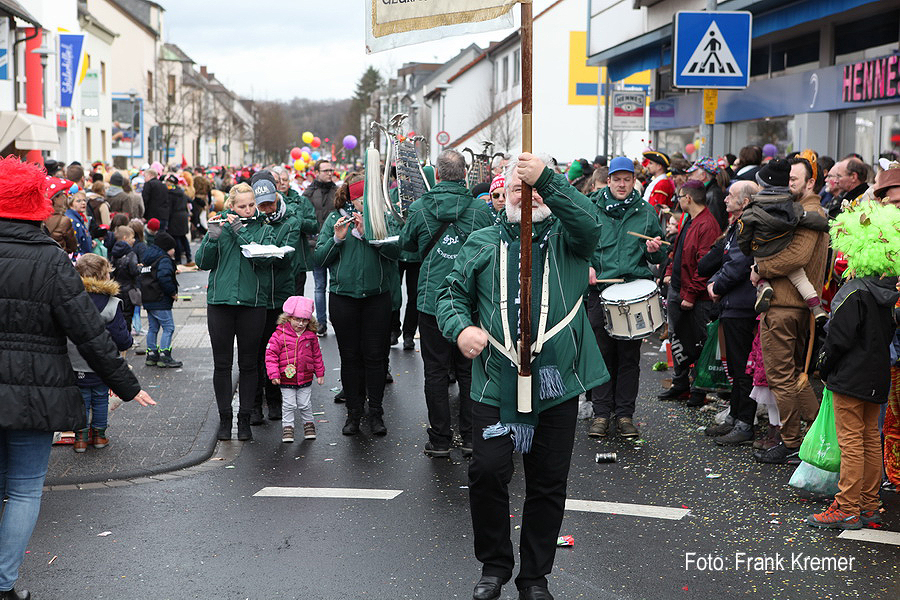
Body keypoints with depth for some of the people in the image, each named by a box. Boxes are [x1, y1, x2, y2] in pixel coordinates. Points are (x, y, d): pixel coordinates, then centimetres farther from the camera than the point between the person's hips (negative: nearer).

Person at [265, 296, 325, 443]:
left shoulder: (311, 336, 0)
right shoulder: (279, 335, -11)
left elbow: (316, 355, 11)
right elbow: (271, 354, -9)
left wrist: (320, 373, 13)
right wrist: (274, 374, -14)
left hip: (305, 379, 2)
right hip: (286, 380, -2)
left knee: (305, 405, 11)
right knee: (288, 405, 4)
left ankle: (308, 424, 27)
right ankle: (287, 427, 15)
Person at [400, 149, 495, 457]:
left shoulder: (419, 209, -4)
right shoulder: (480, 209, -5)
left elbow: (406, 243, 12)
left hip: (432, 299, -1)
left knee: (436, 370, 6)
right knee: (469, 369, 10)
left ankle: (439, 440, 9)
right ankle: (471, 437, 14)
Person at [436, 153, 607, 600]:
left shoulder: (565, 239, 6)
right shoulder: (482, 243, 11)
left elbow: (589, 223, -16)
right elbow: (452, 293, 11)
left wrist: (546, 178, -28)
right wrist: (460, 326, -11)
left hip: (557, 383, 0)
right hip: (496, 384, 1)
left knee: (548, 483, 7)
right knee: (487, 472, -5)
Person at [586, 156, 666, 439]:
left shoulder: (646, 212, 9)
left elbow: (660, 257, 14)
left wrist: (654, 251, -8)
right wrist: (586, 266, -7)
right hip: (600, 289, -1)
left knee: (629, 355, 4)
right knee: (602, 352, 1)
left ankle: (624, 413, 12)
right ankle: (601, 413, 10)